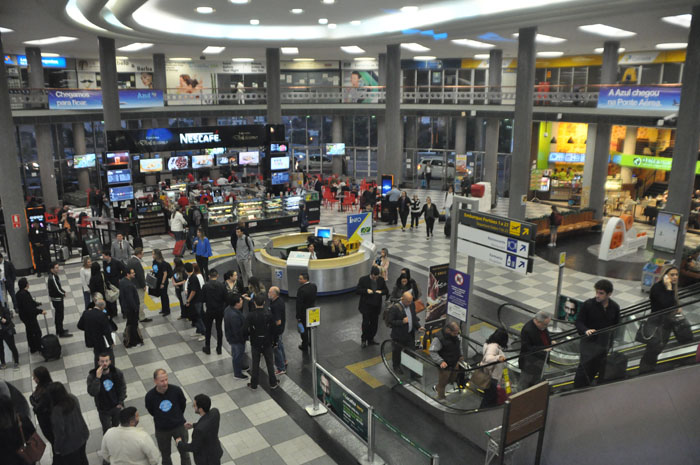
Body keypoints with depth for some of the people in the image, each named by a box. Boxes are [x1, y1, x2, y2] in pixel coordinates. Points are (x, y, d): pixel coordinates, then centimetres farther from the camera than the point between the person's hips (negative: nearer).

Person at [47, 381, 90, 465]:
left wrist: (57, 448, -7)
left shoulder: (57, 410, -34)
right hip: (82, 436, 5)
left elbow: (59, 432, -23)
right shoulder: (73, 398, -15)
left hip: (70, 443, -5)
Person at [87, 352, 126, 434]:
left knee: (117, 426, 22)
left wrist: (120, 402, -7)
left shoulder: (117, 372, -14)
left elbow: (122, 387, -2)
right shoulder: (92, 376, -20)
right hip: (103, 409, -2)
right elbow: (92, 393, -31)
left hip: (116, 406, 2)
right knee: (107, 430, 10)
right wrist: (97, 378, -38)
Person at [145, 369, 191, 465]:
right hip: (161, 430, 0)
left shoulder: (176, 390, -23)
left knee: (184, 453, 15)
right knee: (165, 455, 19)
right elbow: (150, 411, -1)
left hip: (179, 426, 0)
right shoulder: (150, 396, -23)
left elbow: (183, 405, -2)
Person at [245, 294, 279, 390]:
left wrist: (250, 336, 6)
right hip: (267, 342, 1)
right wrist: (272, 339, 8)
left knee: (255, 364, 13)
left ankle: (253, 384, 24)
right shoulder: (269, 314, -14)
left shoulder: (250, 315, -19)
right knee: (269, 363, 15)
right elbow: (273, 328, -8)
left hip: (255, 343, -1)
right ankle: (273, 383, 25)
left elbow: (247, 330, -17)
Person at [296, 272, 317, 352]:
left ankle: (304, 345, 22)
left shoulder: (301, 289, -27)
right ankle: (312, 342, 38)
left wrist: (298, 317, -16)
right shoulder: (313, 286, -7)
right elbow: (314, 298, 5)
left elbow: (299, 304, -22)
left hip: (304, 312, -6)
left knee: (304, 329, 10)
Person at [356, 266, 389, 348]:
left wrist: (381, 292, -14)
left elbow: (386, 291, 8)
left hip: (376, 306, 4)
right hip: (366, 306, -4)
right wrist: (366, 291, -22)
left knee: (374, 323, 10)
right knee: (366, 323, -4)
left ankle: (371, 339, 27)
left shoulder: (381, 280, 2)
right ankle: (364, 340, 15)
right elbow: (358, 290, -6)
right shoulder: (363, 279, -7)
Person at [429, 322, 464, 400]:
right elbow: (432, 352, -25)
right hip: (444, 365, -7)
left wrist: (460, 355, 10)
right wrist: (441, 361, -33)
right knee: (442, 382, 10)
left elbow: (459, 344, 15)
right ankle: (441, 399, 34)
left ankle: (436, 387, 49)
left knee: (452, 379, 25)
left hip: (455, 363, 7)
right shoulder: (439, 338, -30)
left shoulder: (456, 335, -7)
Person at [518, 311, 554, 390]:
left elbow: (547, 336, 17)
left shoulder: (542, 326, -4)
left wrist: (550, 341, -3)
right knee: (525, 384, 9)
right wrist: (542, 350, -32)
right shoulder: (527, 330, -31)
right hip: (529, 362, -9)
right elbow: (526, 348, -28)